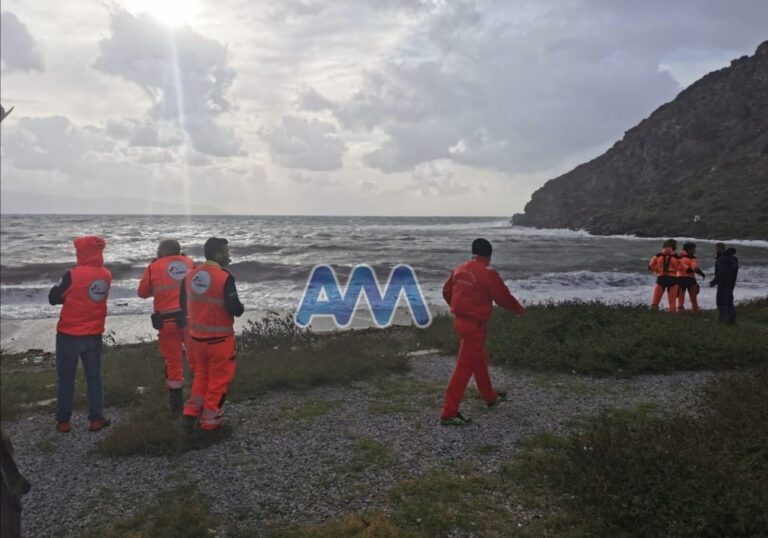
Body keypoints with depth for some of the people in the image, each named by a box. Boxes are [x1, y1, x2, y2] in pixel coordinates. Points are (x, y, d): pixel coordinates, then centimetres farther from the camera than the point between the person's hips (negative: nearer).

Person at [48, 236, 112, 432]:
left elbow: (53, 298, -6)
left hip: (69, 335, -3)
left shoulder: (74, 275, -17)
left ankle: (63, 421, 15)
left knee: (66, 378, 9)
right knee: (94, 376, 12)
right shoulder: (106, 275, -1)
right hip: (94, 335, 4)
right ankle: (96, 419, 13)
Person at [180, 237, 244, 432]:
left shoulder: (190, 275, 1)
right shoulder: (225, 278, -19)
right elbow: (235, 310, -20)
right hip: (219, 338, -6)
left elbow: (184, 306, 11)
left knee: (201, 374, 23)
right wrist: (240, 307, 1)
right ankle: (210, 420, 17)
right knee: (219, 378, 10)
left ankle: (191, 413, 19)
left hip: (196, 336, 6)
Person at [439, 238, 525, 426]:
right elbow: (503, 297, -8)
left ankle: (491, 397, 43)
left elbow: (446, 291, 14)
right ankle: (448, 413, -2)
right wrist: (519, 309, 11)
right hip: (475, 325, -8)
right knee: (465, 367, -4)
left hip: (460, 320, 8)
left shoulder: (460, 269, 4)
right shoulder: (488, 273, -16)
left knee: (479, 360, 24)